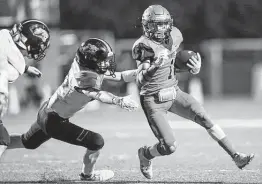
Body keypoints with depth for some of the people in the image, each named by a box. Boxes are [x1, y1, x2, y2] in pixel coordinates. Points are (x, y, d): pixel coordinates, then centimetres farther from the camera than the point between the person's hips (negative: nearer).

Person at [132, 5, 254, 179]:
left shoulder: (174, 36, 0)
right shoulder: (143, 46, -18)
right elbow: (141, 81, -23)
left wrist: (194, 67, -5)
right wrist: (155, 65, -42)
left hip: (174, 93, 5)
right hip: (154, 101, -5)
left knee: (203, 117, -17)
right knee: (169, 147, -12)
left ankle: (236, 156, -19)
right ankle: (145, 154, 22)